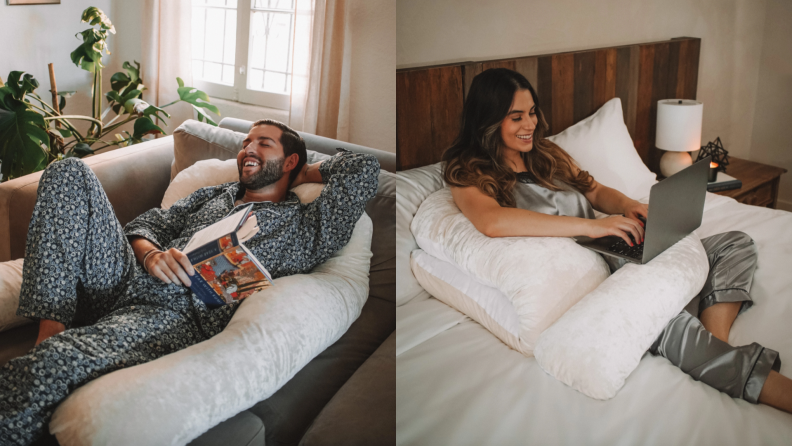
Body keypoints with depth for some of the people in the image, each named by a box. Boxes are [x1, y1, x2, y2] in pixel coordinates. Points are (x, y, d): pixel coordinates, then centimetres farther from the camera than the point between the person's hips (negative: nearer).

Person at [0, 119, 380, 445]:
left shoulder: (304, 225, 11)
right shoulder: (214, 195, 29)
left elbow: (365, 167, 0)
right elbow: (143, 225, 24)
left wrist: (303, 175, 17)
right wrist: (151, 255, -1)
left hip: (177, 315, -7)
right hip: (128, 281, 7)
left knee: (55, 359, -35)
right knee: (69, 173, -9)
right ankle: (50, 330, -18)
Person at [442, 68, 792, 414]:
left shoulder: (546, 153, 20)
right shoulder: (468, 173, -4)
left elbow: (596, 191, 25)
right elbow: (492, 222, -25)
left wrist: (628, 206, -2)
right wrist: (591, 225, -25)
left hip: (609, 255, 9)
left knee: (736, 245, -2)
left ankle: (716, 346, -25)